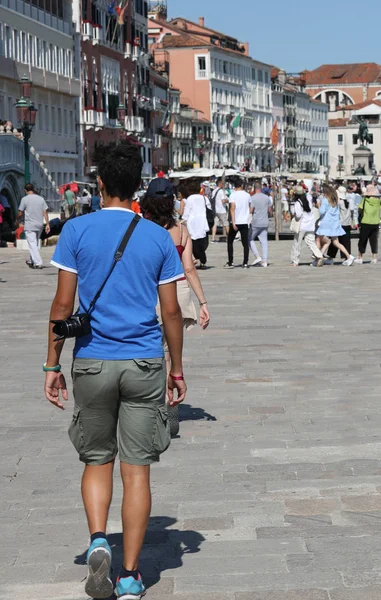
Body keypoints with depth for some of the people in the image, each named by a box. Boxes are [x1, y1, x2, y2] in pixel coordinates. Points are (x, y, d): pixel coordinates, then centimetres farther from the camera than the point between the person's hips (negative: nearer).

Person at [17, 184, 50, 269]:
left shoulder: (25, 199, -8)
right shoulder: (41, 199, 4)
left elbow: (20, 213, -7)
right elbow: (45, 212, 2)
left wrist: (17, 220, 12)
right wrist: (47, 224, 4)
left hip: (29, 226, -5)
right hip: (39, 225, 5)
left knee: (32, 244, -5)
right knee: (35, 244, 19)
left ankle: (38, 263, -13)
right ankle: (31, 261, 31)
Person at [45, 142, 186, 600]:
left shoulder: (76, 231, -2)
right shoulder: (159, 237, 2)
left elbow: (63, 304, -4)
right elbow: (171, 311, 3)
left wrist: (52, 365, 4)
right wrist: (177, 369, 12)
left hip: (92, 363, 0)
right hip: (145, 363, 1)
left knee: (97, 461, 16)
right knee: (137, 469, 5)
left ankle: (98, 539, -6)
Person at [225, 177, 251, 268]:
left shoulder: (233, 195, -8)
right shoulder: (247, 195, 6)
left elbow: (232, 209, -18)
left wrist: (233, 222, -20)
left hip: (235, 222, -3)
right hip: (245, 222, 3)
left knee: (230, 242, 9)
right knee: (245, 243, 6)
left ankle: (230, 263, 5)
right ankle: (245, 263, 1)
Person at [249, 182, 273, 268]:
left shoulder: (253, 198, -9)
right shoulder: (267, 198, 7)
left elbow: (251, 210, -14)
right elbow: (269, 209, 12)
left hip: (255, 222, -5)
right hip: (265, 223, 5)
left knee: (250, 239, 9)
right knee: (264, 241, 5)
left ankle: (257, 257, -3)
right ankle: (265, 261, 0)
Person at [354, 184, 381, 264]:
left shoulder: (365, 199, -9)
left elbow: (360, 209, -9)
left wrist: (360, 218, 6)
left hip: (366, 222, -2)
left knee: (363, 241, 8)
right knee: (374, 240, 10)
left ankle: (360, 258, 10)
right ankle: (374, 258, 11)